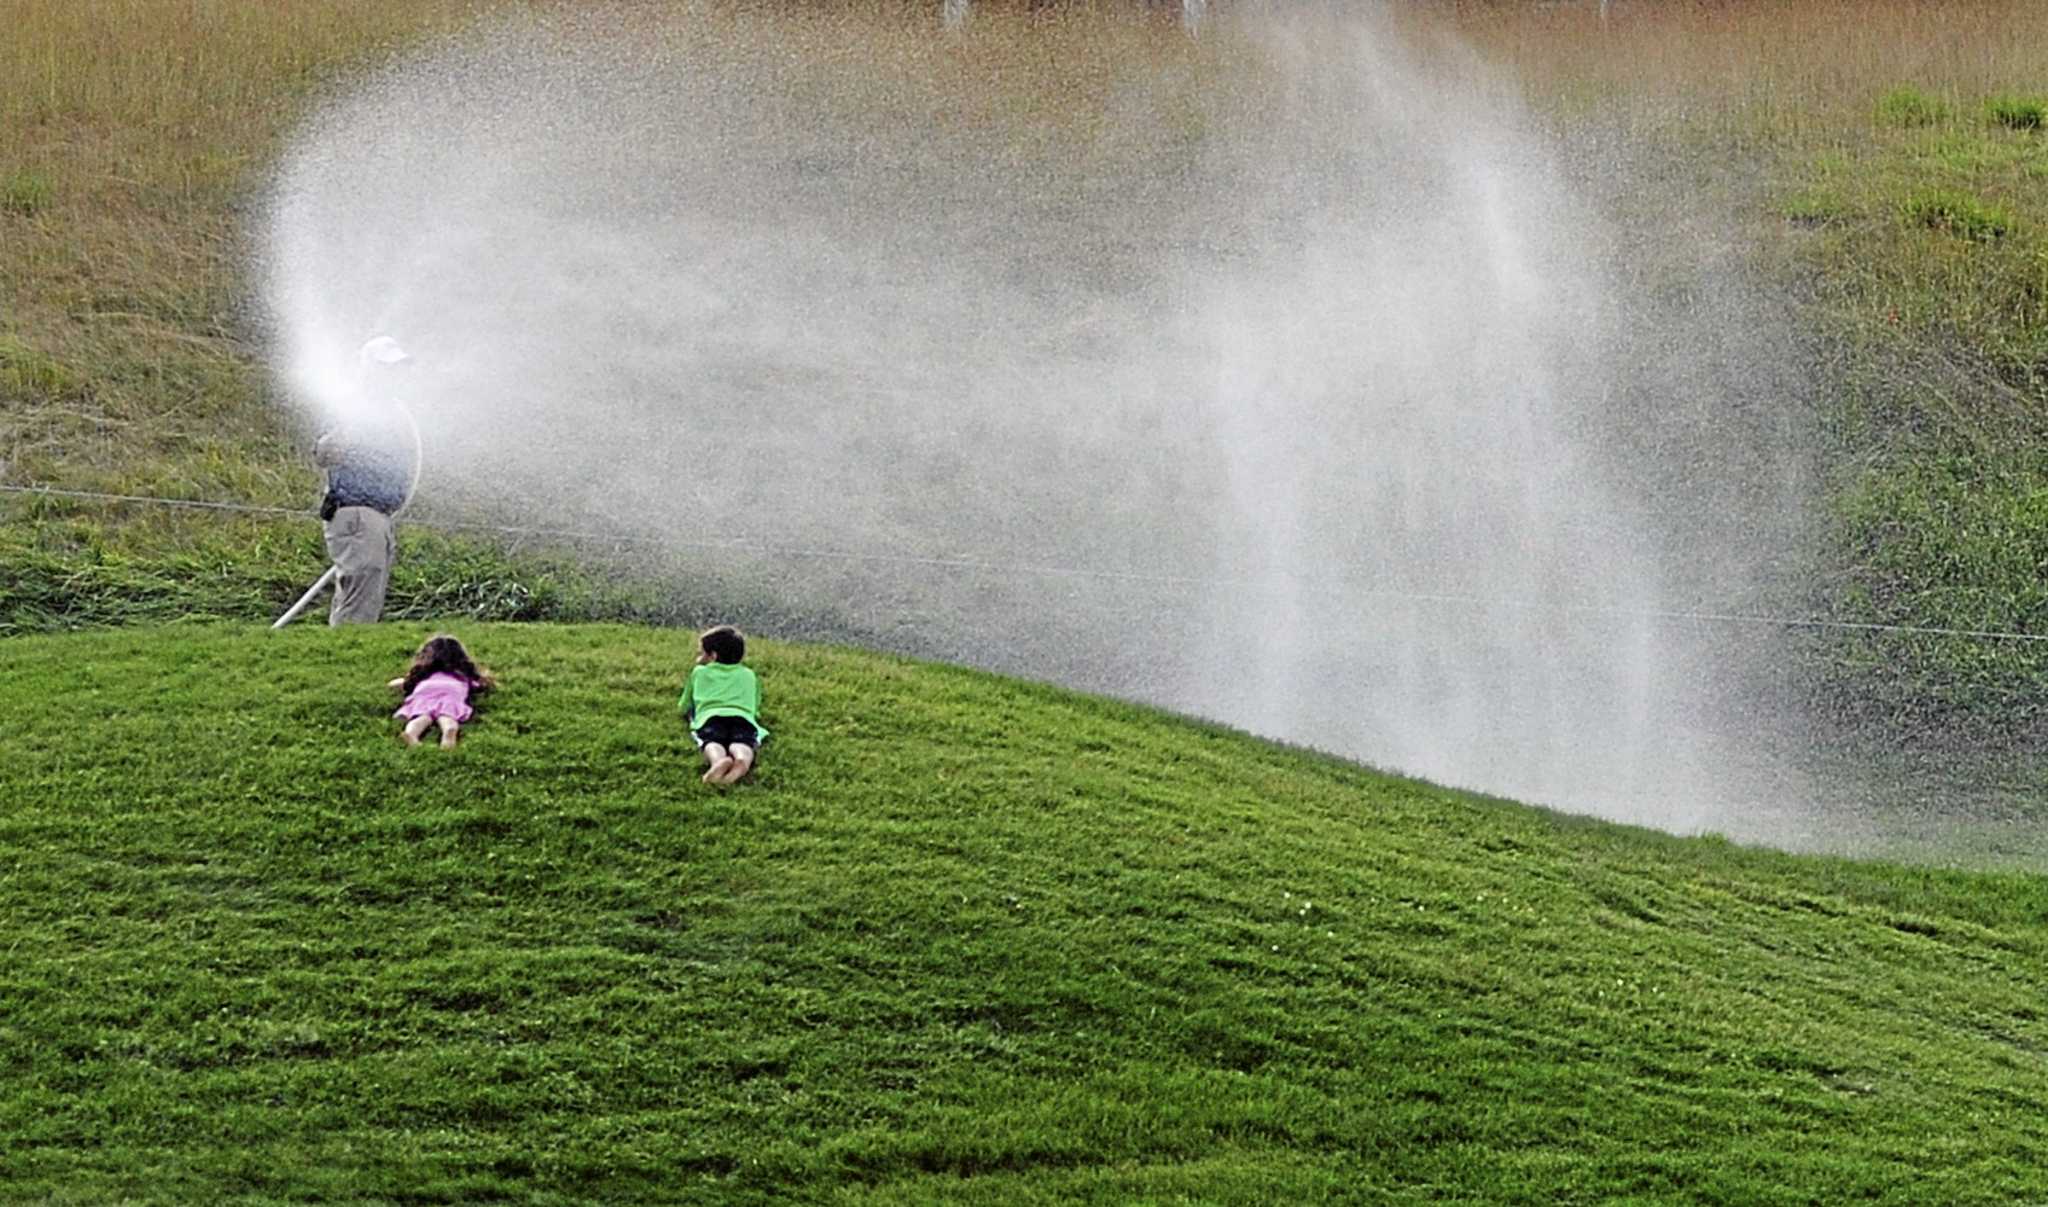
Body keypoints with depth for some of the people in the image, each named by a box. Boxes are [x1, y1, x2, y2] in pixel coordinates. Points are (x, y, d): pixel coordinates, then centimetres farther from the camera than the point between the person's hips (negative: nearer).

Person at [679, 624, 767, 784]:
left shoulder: (699, 672, 32)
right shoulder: (748, 675, 36)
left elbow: (684, 707, 39)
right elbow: (755, 708, 43)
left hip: (710, 716, -1)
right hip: (743, 717, 1)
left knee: (712, 743, -29)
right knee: (742, 743, -27)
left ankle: (718, 760, -66)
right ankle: (743, 760, -65)